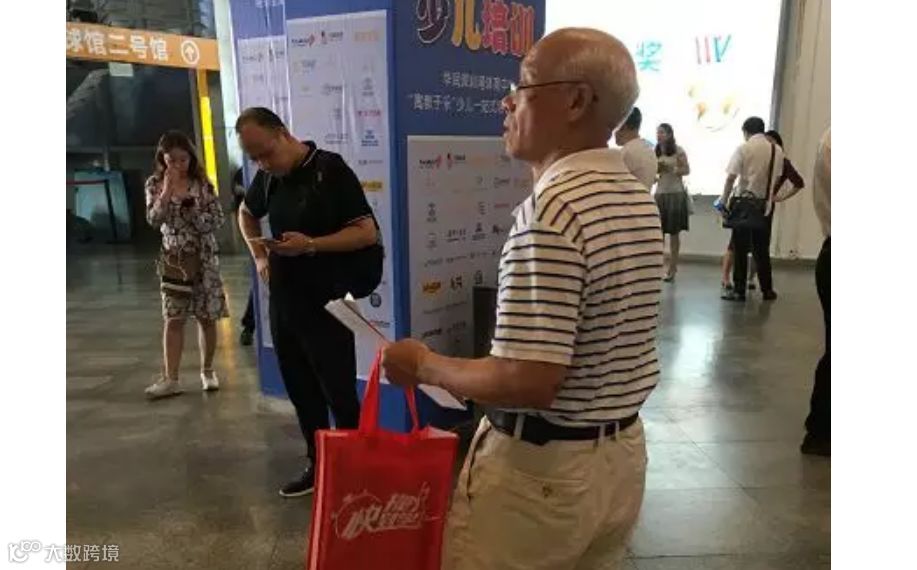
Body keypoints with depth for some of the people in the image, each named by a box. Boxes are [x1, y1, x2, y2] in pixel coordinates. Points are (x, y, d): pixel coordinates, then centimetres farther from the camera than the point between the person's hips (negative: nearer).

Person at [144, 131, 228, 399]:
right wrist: (167, 191, -19)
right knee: (174, 318, -1)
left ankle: (207, 371, 21)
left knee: (206, 316, 5)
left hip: (204, 257, 0)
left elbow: (218, 219, -4)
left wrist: (194, 213, -17)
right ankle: (170, 379, 5)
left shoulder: (202, 183, -3)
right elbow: (153, 220, -11)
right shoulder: (155, 184, 1)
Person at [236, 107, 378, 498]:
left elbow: (367, 232, -15)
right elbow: (247, 213, 27)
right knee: (301, 393, 15)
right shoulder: (269, 176, 8)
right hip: (282, 303, 7)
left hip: (327, 304, -6)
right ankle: (317, 465, 30)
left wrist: (312, 245, -26)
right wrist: (259, 256, 12)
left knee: (340, 395, 2)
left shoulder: (330, 169, -12)